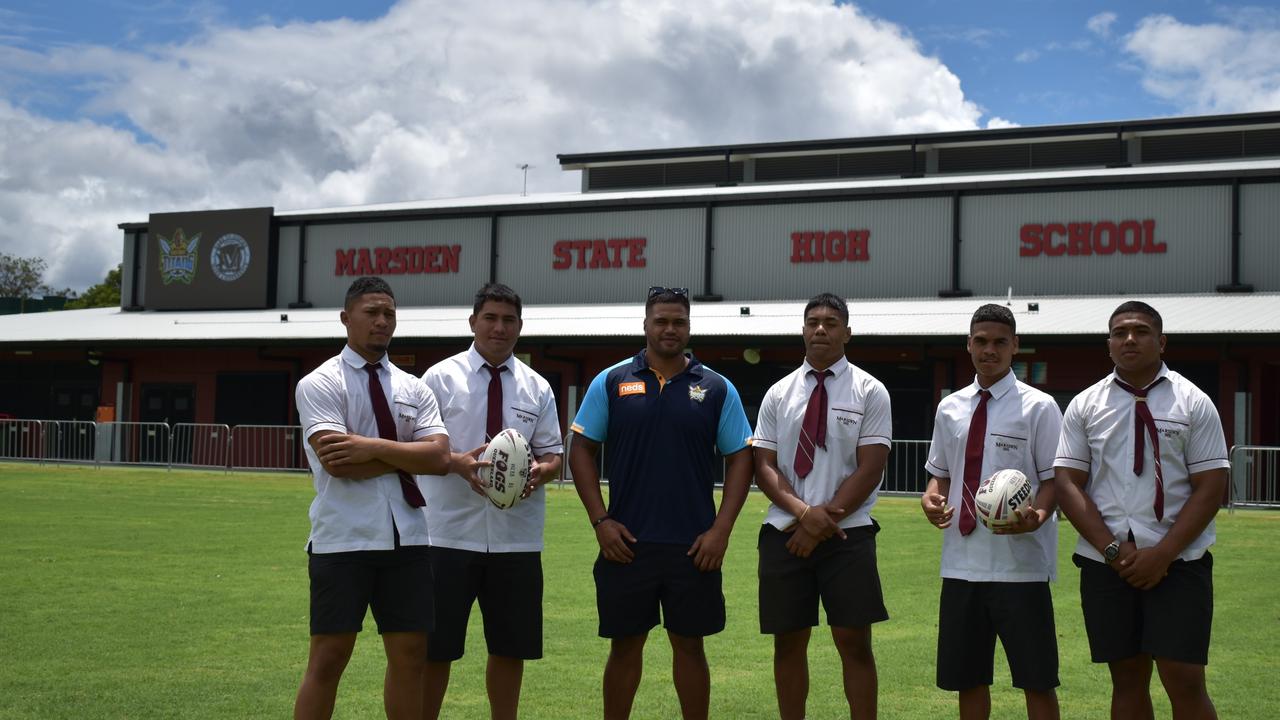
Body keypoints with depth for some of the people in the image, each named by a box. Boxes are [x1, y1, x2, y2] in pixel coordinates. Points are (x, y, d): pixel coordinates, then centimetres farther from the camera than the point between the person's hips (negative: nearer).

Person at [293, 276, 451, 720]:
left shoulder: (413, 388, 11)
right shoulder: (319, 384, -3)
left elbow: (439, 457, -4)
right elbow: (339, 464, -16)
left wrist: (375, 447, -15)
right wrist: (406, 455, -8)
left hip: (406, 538, 5)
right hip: (343, 540, -4)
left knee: (410, 657, 9)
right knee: (328, 660, 1)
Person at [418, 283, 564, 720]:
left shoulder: (537, 388, 10)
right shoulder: (440, 378, 0)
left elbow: (552, 454, 10)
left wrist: (539, 471, -14)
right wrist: (459, 463, -22)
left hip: (516, 535, 3)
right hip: (450, 533, -3)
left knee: (511, 648, 12)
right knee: (435, 648, 4)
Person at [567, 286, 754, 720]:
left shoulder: (717, 388, 4)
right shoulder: (611, 382, 3)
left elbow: (740, 458, 4)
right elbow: (581, 450, 4)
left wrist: (721, 530, -5)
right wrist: (600, 521, -5)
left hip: (693, 547, 0)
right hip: (626, 542, 0)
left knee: (689, 642, 7)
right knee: (625, 643, 8)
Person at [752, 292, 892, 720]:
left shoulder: (869, 392, 0)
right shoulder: (779, 393, 8)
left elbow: (870, 469, -6)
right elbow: (764, 467, 3)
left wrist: (823, 519, -13)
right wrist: (804, 513, -13)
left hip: (847, 534, -2)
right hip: (784, 533, 3)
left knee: (854, 643, -1)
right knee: (789, 643, 8)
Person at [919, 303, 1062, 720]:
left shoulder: (1038, 407, -3)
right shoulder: (950, 408, 11)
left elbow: (1053, 478, -4)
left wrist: (1036, 516, -25)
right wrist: (931, 498, -4)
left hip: (1020, 564, -5)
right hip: (961, 563, 5)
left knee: (1036, 680, 2)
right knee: (967, 678, 14)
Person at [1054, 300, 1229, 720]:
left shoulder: (1194, 403, 2)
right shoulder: (1085, 406, 6)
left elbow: (1210, 486, -2)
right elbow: (1067, 482, 2)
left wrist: (1163, 553, -12)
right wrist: (1113, 549, -9)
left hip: (1178, 562, -2)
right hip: (1105, 563, 2)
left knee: (1185, 682, -6)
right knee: (1127, 680, 9)